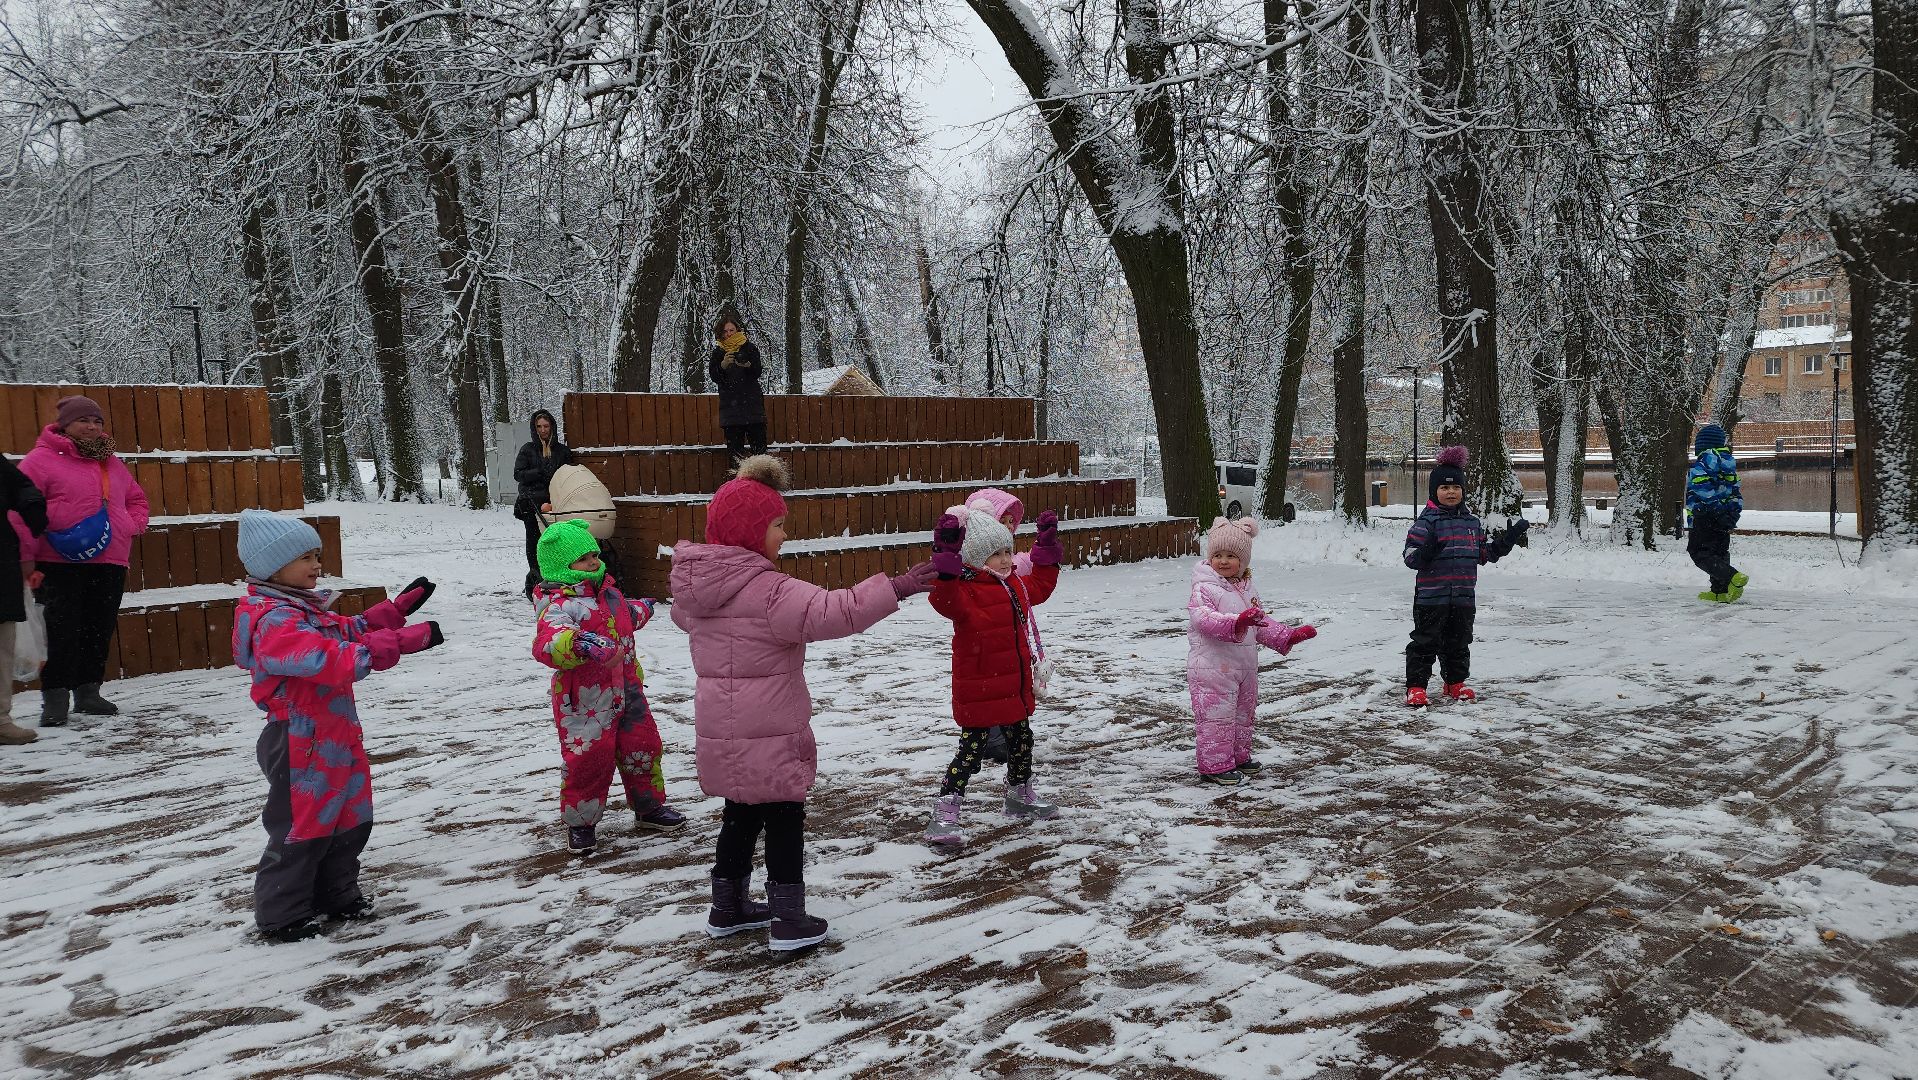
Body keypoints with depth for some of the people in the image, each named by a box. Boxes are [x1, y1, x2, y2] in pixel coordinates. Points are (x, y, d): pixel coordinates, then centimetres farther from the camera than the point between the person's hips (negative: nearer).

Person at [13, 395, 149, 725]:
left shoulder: (112, 463, 17)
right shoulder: (42, 460, -2)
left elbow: (136, 499, 30)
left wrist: (133, 524, 8)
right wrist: (26, 557, -12)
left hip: (109, 564, 6)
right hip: (59, 565, -6)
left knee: (100, 630, 10)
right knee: (62, 632, -6)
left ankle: (88, 691, 22)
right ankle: (55, 698, 3)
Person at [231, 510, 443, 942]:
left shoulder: (304, 609, 10)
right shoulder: (275, 623, -24)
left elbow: (351, 630, 24)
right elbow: (337, 659, -34)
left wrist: (399, 607, 15)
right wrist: (407, 640, -33)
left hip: (335, 738, 10)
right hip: (302, 747, -10)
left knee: (351, 819, 19)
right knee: (302, 827, 2)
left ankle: (336, 895, 34)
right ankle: (282, 916, 17)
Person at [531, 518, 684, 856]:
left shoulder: (607, 591, 8)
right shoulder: (560, 604, -21)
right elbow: (546, 643, -40)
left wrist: (640, 610, 50)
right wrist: (581, 644, -58)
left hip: (626, 690, 8)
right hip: (585, 701, -8)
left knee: (643, 748, 16)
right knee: (588, 761, -4)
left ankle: (649, 806, 37)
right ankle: (580, 823, 18)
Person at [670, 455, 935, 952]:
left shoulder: (694, 586, 4)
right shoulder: (767, 590, -23)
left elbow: (683, 614, 26)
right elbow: (828, 612, -33)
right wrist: (894, 588, -34)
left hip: (721, 733, 8)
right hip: (767, 736, -8)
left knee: (741, 816, 22)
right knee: (784, 821, 6)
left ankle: (728, 909, 33)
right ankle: (790, 922, 14)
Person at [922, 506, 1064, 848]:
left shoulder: (1015, 585, 9)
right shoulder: (967, 590, -19)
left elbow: (1040, 586, 29)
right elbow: (946, 600, -41)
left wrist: (1047, 549, 24)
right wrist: (947, 564, -53)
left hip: (1016, 688, 9)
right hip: (978, 692, -9)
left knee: (1021, 742, 23)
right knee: (972, 752, -6)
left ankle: (1020, 797, 44)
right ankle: (944, 814, 1)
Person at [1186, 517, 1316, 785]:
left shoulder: (1248, 589, 13)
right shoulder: (1204, 588, -13)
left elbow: (1261, 624, 22)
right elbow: (1204, 617, -29)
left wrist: (1288, 636, 13)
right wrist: (1236, 622, -41)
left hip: (1245, 667, 8)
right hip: (1212, 666, -8)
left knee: (1244, 714, 19)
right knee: (1216, 716, -5)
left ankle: (1239, 757, 33)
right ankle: (1215, 766, 3)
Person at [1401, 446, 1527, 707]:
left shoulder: (1472, 522, 12)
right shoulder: (1427, 521, -8)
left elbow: (1484, 553, 20)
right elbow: (1410, 556, -12)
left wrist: (1508, 539, 13)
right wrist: (1426, 552, -33)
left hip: (1464, 596, 6)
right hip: (1431, 596, -6)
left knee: (1459, 642, 16)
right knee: (1425, 642, -3)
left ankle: (1455, 683, 30)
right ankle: (1415, 687, 2)